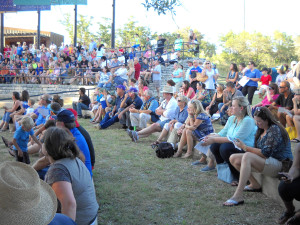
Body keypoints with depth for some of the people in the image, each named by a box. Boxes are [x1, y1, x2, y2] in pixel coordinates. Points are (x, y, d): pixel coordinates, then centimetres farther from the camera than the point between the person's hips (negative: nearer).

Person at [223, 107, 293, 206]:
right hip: (265, 161, 9)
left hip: (278, 164, -9)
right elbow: (258, 149, 12)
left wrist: (245, 147, -18)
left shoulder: (274, 130, -13)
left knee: (247, 156, -35)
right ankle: (255, 185, 6)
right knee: (233, 158, -4)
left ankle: (237, 197, -41)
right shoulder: (261, 130, 13)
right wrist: (244, 146, -6)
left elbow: (266, 153, -21)